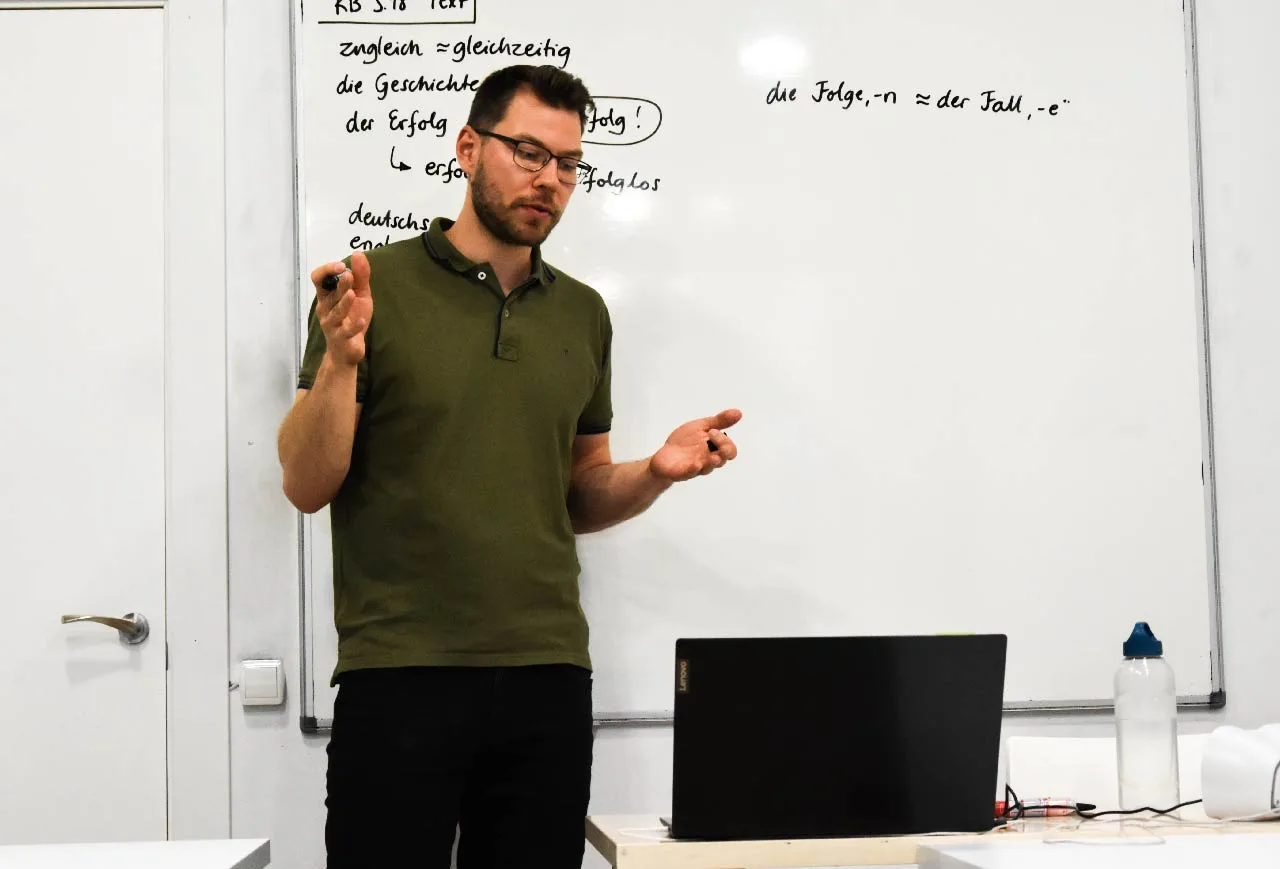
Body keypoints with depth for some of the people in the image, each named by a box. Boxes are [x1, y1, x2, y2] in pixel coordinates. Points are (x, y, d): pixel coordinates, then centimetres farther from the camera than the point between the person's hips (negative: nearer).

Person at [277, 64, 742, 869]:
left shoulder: (582, 313, 11)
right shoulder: (376, 286, -2)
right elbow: (307, 487, -4)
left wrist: (656, 473, -2)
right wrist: (340, 360, -20)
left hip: (549, 679, 4)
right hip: (398, 678, -4)